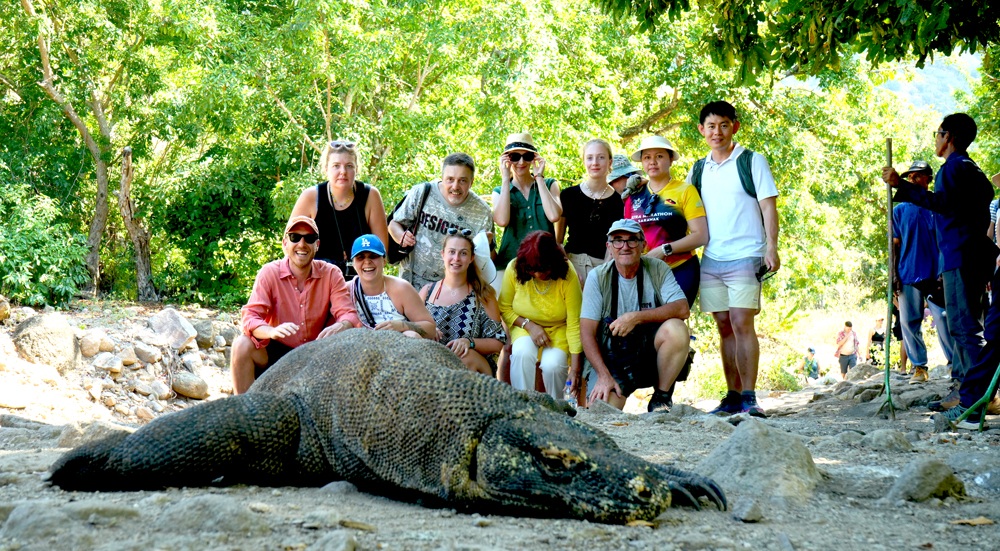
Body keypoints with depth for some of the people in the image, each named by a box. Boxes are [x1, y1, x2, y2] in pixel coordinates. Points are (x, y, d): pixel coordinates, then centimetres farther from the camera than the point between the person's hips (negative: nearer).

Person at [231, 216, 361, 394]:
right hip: (277, 352, -1)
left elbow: (349, 315, -13)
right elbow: (250, 318, -19)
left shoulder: (331, 274, -5)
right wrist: (273, 331, -42)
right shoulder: (269, 273, -10)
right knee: (242, 345, -28)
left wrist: (340, 327, -39)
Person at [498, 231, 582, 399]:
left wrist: (575, 371, -27)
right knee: (522, 353, -31)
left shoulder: (567, 274, -23)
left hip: (559, 329, -1)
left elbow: (575, 324, -23)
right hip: (525, 328, 1)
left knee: (552, 365, -29)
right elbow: (504, 308, -2)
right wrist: (528, 325, -20)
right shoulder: (514, 269, -17)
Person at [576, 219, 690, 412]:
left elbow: (682, 309, -16)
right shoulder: (598, 277, -4)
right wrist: (604, 375, -21)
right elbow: (587, 332, -8)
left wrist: (636, 317, -25)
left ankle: (662, 398, -9)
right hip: (611, 359, -2)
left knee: (675, 329, -29)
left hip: (650, 351, 2)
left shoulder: (658, 269, -1)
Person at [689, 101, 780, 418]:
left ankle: (749, 398, -12)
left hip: (745, 257, -5)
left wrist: (771, 248, -13)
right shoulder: (698, 170, 15)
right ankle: (732, 397, 10)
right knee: (724, 327, 6)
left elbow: (768, 207, -3)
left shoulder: (752, 162, 2)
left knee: (742, 323, -12)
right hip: (710, 260, 5)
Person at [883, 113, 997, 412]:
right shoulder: (971, 168, 22)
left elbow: (943, 202, -24)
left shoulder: (954, 166, -8)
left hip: (961, 257, -11)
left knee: (964, 325, -12)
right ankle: (962, 389, 13)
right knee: (963, 324, 12)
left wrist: (901, 185, -25)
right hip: (974, 256, 11)